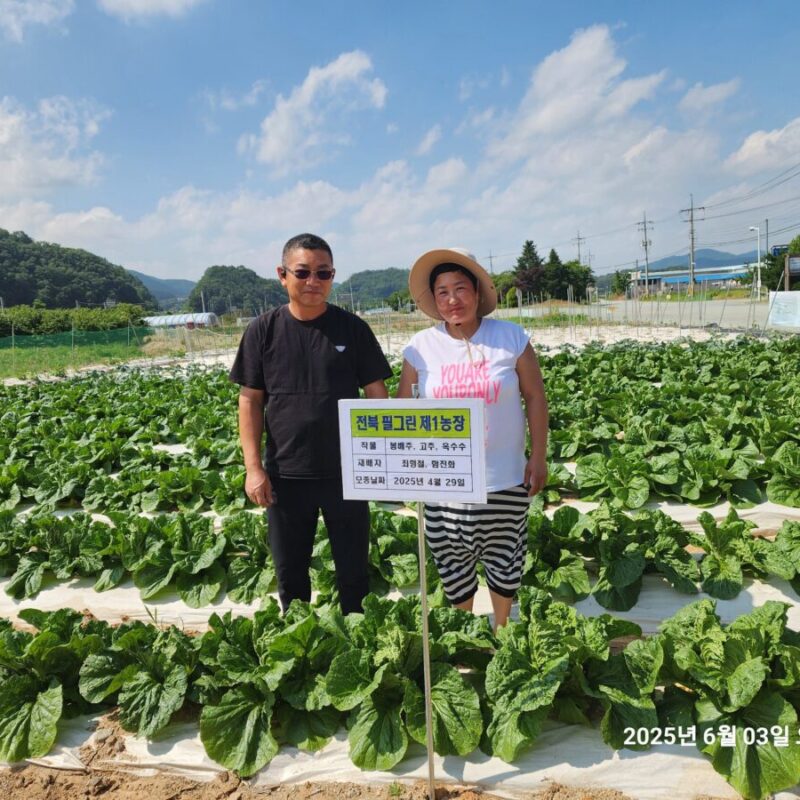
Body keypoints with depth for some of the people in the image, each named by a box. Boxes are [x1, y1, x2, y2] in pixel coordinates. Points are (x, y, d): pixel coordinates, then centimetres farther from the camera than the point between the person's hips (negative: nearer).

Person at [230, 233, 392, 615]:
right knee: (290, 572, 16)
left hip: (345, 473, 0)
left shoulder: (351, 328, -3)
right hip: (285, 476, 1)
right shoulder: (263, 330, -2)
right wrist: (254, 467, -5)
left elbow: (377, 394, 0)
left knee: (353, 570, 14)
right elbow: (250, 401, 0)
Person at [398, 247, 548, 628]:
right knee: (452, 561, 12)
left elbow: (535, 397, 1)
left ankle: (502, 629, 41)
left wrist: (539, 458, -1)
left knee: (503, 558, 15)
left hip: (505, 478, 0)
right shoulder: (421, 347, -3)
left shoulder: (511, 337, -5)